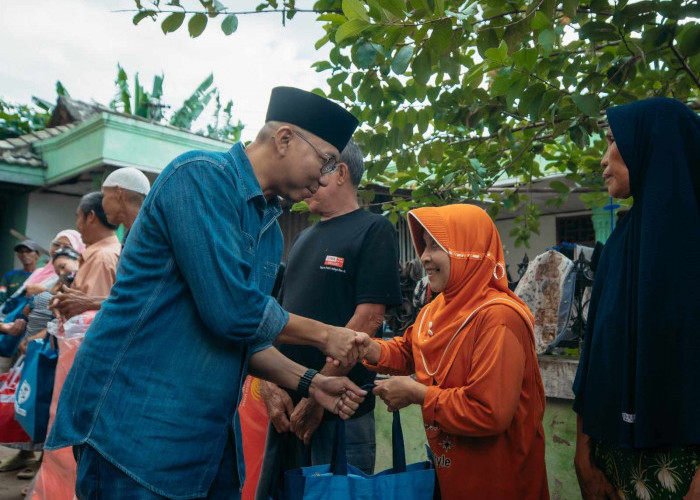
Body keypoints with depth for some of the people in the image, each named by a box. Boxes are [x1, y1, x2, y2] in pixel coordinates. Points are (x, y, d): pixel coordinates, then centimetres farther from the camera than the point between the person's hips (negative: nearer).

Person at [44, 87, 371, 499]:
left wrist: (310, 382, 3)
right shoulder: (202, 176, -16)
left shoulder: (272, 230, 9)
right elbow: (230, 310, -24)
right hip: (138, 422, -8)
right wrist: (324, 335, -10)